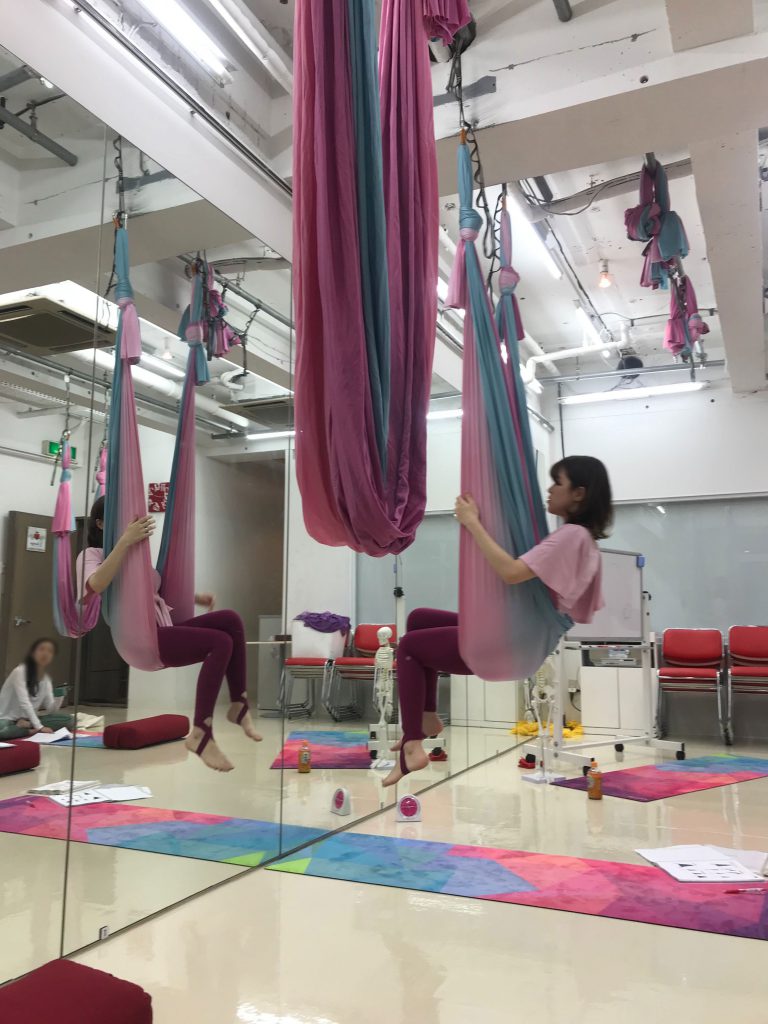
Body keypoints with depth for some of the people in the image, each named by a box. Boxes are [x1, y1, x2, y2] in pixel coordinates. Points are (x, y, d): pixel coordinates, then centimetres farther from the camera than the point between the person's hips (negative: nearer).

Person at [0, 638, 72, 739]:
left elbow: (50, 709, 0)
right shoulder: (20, 671, -14)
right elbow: (24, 702, -23)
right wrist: (39, 727, -29)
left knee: (67, 719, -14)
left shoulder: (46, 679, 6)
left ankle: (26, 725, -21)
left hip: (28, 719, 7)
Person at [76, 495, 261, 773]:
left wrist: (194, 598, 17)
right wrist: (124, 542, -29)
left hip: (164, 631, 7)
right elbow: (96, 586, -21)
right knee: (221, 642, -27)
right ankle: (201, 734, -26)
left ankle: (239, 706, -9)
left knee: (230, 620, -15)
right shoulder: (92, 555, 4)